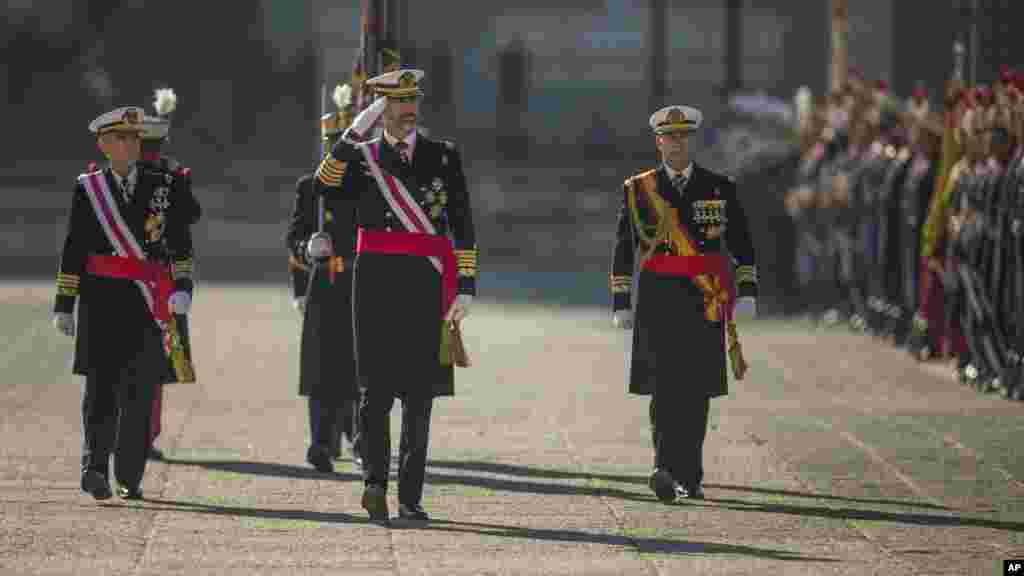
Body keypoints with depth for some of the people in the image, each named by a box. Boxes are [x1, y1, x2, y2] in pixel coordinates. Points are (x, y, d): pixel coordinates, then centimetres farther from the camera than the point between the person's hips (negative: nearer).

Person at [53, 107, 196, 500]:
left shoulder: (162, 186, 8)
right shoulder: (88, 189, 6)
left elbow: (180, 243, 6)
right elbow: (73, 250, 7)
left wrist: (182, 288, -8)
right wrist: (64, 304, 4)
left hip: (147, 301, 1)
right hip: (101, 298, -1)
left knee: (140, 389, 2)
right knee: (101, 383, -9)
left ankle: (130, 478, 11)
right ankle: (95, 467, -15)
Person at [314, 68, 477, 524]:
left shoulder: (444, 156, 11)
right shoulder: (360, 157, 8)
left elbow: (463, 227, 9)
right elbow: (323, 187, -13)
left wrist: (465, 287, 1)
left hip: (428, 287, 1)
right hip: (377, 280, -1)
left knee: (420, 392, 2)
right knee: (376, 387, -8)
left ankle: (410, 498, 6)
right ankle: (375, 480, -14)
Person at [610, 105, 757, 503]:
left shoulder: (719, 188, 9)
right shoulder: (638, 189, 7)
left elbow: (741, 244, 10)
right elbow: (623, 249, 9)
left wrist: (746, 292, -1)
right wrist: (621, 303, 3)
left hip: (705, 302, 2)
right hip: (658, 300, -1)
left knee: (696, 391, 3)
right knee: (665, 385, -13)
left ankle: (688, 477, 12)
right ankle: (666, 470, -22)